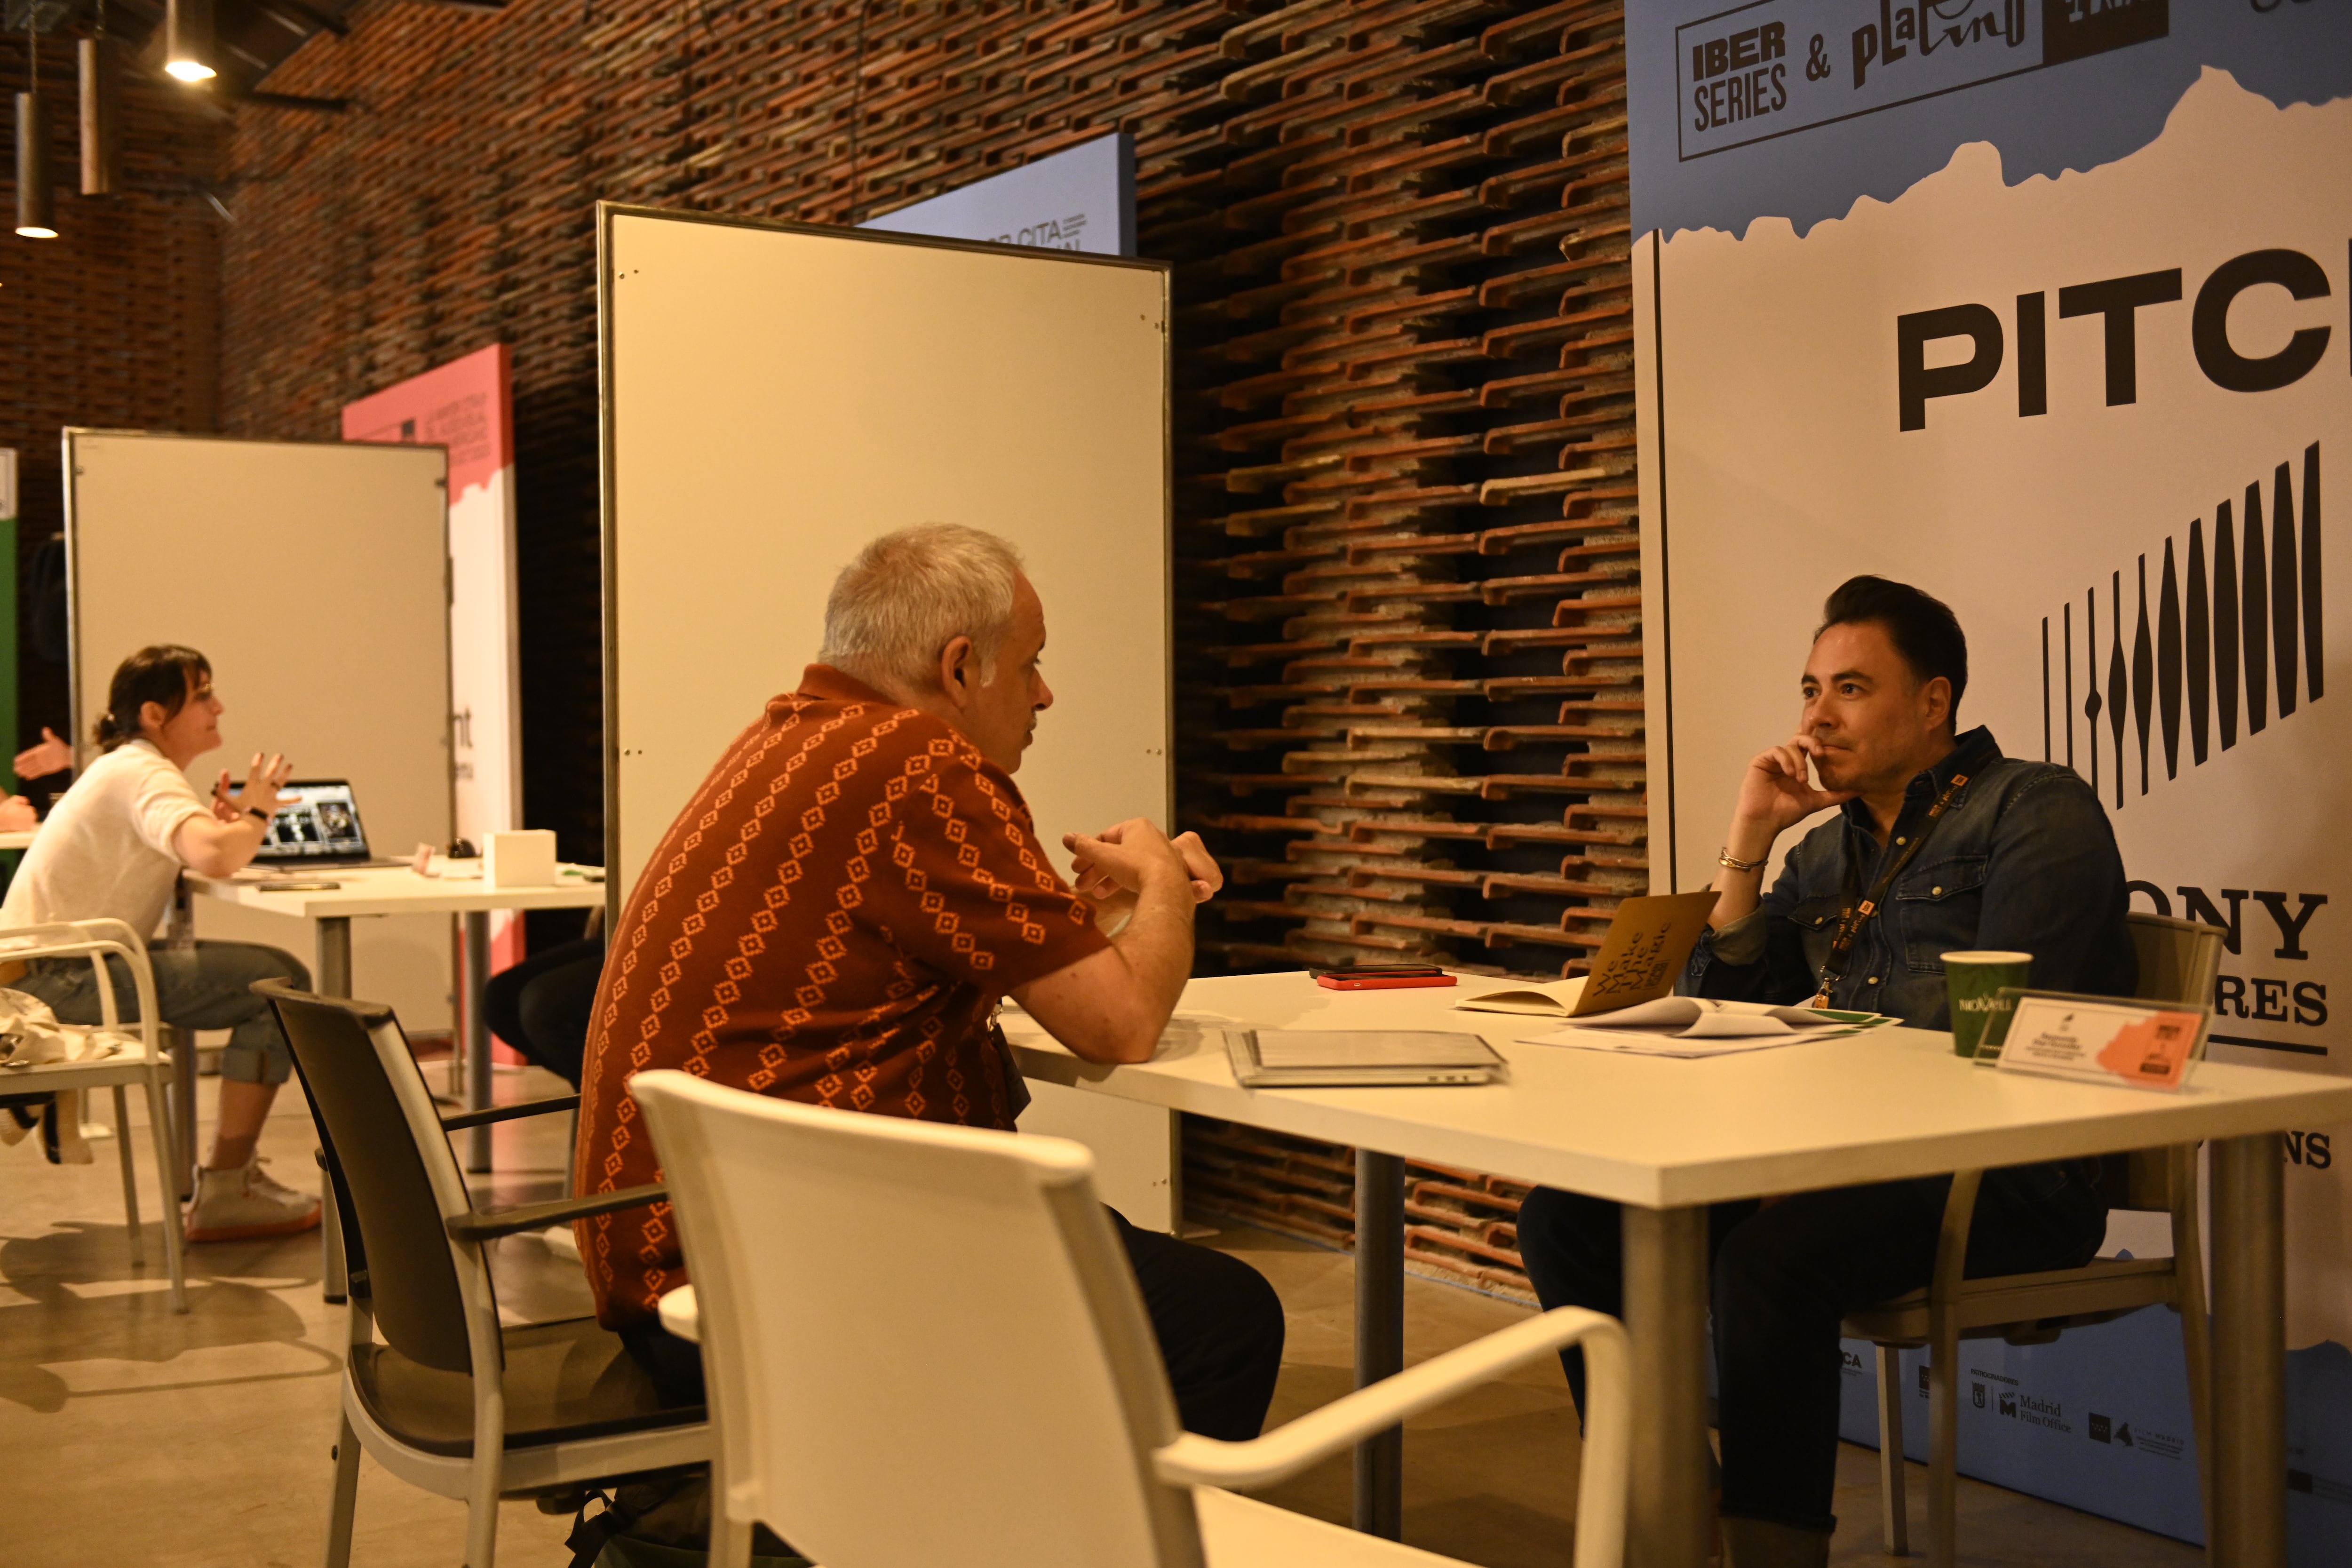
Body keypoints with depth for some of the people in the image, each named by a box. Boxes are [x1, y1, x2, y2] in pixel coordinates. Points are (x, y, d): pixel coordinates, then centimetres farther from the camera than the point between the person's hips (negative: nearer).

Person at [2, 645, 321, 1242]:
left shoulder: (128, 768, 18)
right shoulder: (144, 776, -15)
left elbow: (193, 856, 14)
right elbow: (213, 858, -34)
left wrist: (224, 820, -4)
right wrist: (255, 814, -14)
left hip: (53, 972, 11)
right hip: (65, 978, -11)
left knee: (273, 975, 18)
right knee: (280, 983, -18)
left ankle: (234, 1168, 21)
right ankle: (226, 1192, -15)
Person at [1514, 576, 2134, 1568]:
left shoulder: (2035, 811, -2)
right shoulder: (1825, 852, 19)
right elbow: (1715, 1009, 16)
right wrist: (1750, 838, 7)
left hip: (2013, 1181, -8)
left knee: (1770, 1256, -35)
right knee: (1567, 1218, -5)